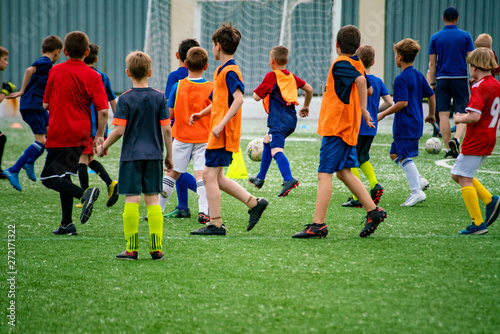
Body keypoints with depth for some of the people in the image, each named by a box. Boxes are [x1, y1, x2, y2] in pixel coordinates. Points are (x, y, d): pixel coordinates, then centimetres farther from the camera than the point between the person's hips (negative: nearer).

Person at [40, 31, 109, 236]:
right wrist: (99, 136, 0)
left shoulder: (55, 71, -3)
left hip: (59, 133, -4)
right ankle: (67, 224, 12)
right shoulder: (93, 76, -2)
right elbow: (103, 110, -10)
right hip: (80, 134, 4)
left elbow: (46, 104, 4)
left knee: (49, 177, -4)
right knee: (63, 176, 16)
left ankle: (85, 194, -27)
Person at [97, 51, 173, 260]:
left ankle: (132, 249, -2)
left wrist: (103, 147, 4)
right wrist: (169, 156, 9)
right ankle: (156, 248, 4)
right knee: (152, 199, 6)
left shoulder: (125, 99, -6)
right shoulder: (159, 98, 1)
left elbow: (119, 130, -11)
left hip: (131, 156, -2)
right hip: (154, 155, 2)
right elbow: (166, 129, 0)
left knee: (132, 200, 0)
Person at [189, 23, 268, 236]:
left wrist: (221, 124, -29)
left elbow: (238, 99, -25)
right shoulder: (221, 70, 18)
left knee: (210, 175, -7)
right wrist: (201, 113, 17)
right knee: (215, 178, 12)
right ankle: (254, 203, 14)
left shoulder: (229, 71, -14)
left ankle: (215, 224, -3)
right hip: (219, 133, 10)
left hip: (223, 134, -10)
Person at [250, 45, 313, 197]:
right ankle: (260, 178, 36)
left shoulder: (271, 76, -7)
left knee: (276, 150, -21)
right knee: (267, 141, 28)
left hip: (279, 120, -9)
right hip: (291, 120, 9)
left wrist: (264, 91, 14)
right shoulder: (292, 77, 13)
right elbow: (309, 89, 19)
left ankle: (289, 179, -44)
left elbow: (256, 96, -7)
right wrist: (306, 107, 32)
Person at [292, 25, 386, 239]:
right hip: (348, 127, 9)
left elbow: (361, 80, -32)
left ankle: (318, 225, -11)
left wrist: (363, 110, -24)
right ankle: (373, 211, 17)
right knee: (344, 172, 17)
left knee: (324, 174, -9)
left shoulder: (340, 64, -15)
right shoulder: (357, 64, 11)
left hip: (336, 126, -9)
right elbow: (368, 89, 25)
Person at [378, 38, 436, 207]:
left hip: (405, 125, -9)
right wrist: (431, 114, 29)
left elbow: (402, 103, -22)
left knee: (405, 157, -5)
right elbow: (431, 95, 16)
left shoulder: (401, 79, -15)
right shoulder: (418, 75, 11)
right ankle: (420, 180, 11)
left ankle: (417, 191, -8)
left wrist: (383, 114, -13)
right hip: (416, 122, 9)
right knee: (395, 153, 17)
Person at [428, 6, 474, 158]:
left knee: (443, 114, 5)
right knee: (462, 113, 3)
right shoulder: (465, 36, 0)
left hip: (442, 79, 1)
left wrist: (432, 83, 11)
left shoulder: (435, 37, 3)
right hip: (460, 78, -1)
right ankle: (456, 139, -22)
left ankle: (449, 149, 5)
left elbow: (432, 63, 4)